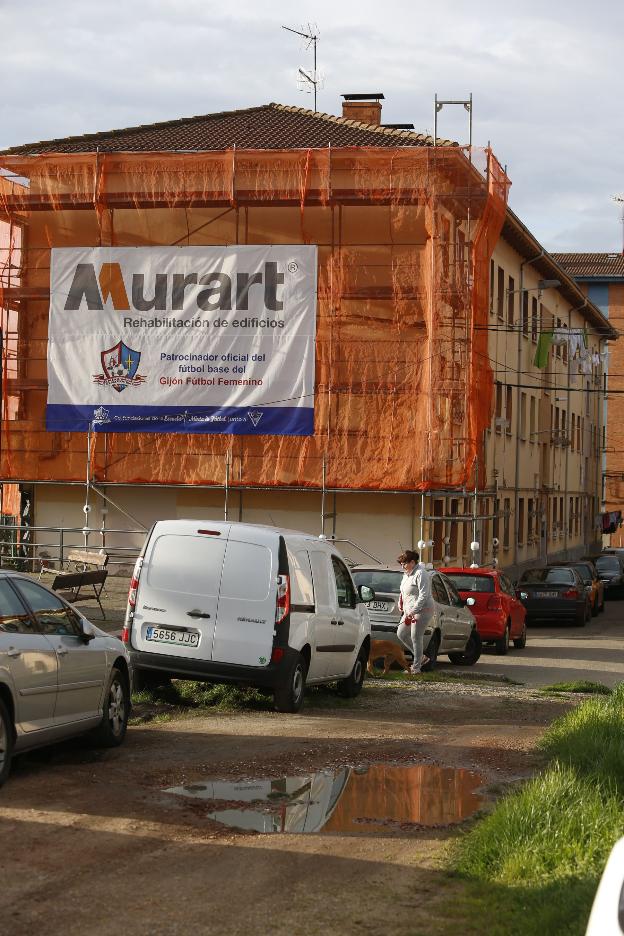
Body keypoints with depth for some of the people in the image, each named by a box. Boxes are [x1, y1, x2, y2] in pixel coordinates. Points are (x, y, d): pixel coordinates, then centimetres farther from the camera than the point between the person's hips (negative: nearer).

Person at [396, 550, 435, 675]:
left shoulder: (420, 574, -16)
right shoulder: (406, 574, 14)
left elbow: (423, 595, -22)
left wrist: (413, 611, -25)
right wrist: (401, 603, 11)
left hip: (422, 610, -10)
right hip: (410, 611, 10)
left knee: (415, 638, -8)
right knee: (401, 634, 8)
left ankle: (416, 667, 0)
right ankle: (421, 658, 19)